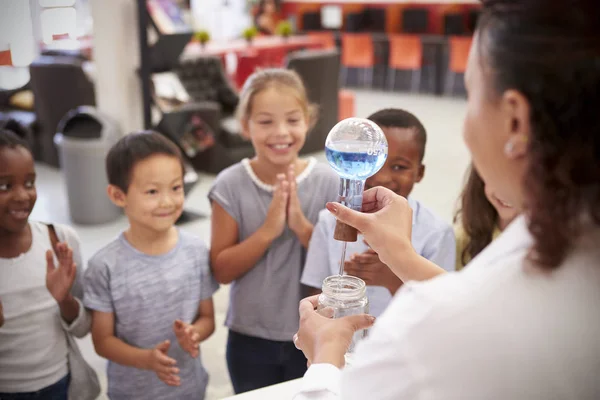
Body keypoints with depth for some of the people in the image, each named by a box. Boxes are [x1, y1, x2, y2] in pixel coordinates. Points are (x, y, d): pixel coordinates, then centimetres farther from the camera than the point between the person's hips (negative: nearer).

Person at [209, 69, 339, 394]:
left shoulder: (328, 182, -12)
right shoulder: (230, 186, -13)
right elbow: (221, 270, -12)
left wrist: (303, 227, -25)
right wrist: (268, 230, -26)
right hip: (250, 339, 0)